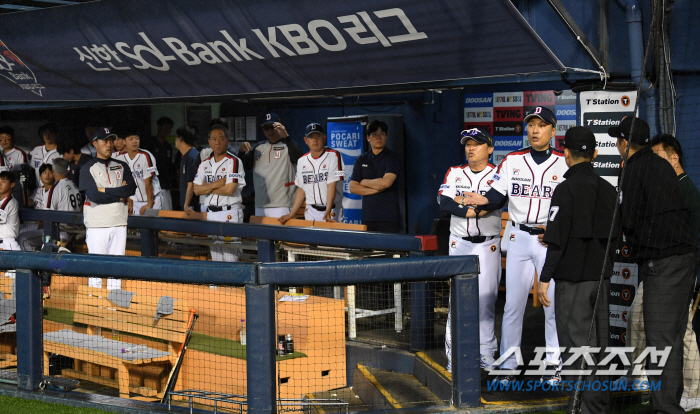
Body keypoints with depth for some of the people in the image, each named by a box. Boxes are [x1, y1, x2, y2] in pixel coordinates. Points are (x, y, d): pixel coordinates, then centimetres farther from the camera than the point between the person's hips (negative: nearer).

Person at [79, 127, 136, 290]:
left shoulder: (122, 166, 14)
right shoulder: (87, 168, 1)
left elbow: (132, 188, -2)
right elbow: (94, 195, -14)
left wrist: (105, 190, -10)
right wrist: (120, 195, -7)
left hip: (119, 223, 4)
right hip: (97, 224, -4)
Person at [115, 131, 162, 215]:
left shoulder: (146, 156, -16)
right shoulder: (120, 158, -1)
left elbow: (148, 182, -15)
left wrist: (149, 205, -14)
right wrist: (130, 203, 8)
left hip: (152, 199, -4)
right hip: (136, 202, 4)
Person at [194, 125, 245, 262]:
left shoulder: (234, 162, -5)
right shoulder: (205, 164, 14)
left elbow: (229, 189, -16)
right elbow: (196, 190, 6)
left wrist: (207, 187, -4)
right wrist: (215, 185, -10)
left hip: (230, 213, -6)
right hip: (211, 213, 6)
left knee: (229, 259, -10)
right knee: (216, 259, 9)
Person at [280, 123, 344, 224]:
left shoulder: (333, 156, -4)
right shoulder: (302, 161, 13)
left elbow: (332, 185, -13)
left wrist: (327, 212, -24)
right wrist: (291, 214, 11)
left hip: (331, 211, -4)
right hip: (311, 211, 4)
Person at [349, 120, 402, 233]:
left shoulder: (392, 158, 2)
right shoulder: (361, 160, 14)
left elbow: (386, 182, -13)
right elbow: (353, 188, 6)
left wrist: (364, 182, 2)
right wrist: (376, 189, -5)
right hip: (368, 217, 4)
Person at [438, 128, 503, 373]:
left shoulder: (498, 174, 2)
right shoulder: (454, 173, 10)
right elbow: (444, 203, -6)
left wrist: (462, 200, -12)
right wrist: (473, 209, -16)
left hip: (488, 245, -2)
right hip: (459, 243, 2)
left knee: (486, 297, -2)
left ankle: (487, 353, 7)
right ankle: (454, 353, 2)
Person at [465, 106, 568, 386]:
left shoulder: (564, 163, 1)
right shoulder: (512, 161, 6)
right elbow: (497, 196, 3)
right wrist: (484, 200, -19)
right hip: (519, 237, 1)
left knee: (553, 302, 1)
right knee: (513, 303, 2)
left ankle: (553, 365, 13)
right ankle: (507, 365, 11)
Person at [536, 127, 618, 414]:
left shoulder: (566, 190, -13)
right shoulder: (608, 190, 7)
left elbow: (557, 239, -18)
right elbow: (613, 235, 14)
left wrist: (545, 277, -14)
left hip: (573, 278, -6)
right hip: (601, 276, 6)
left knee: (576, 342, -2)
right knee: (598, 342, 13)